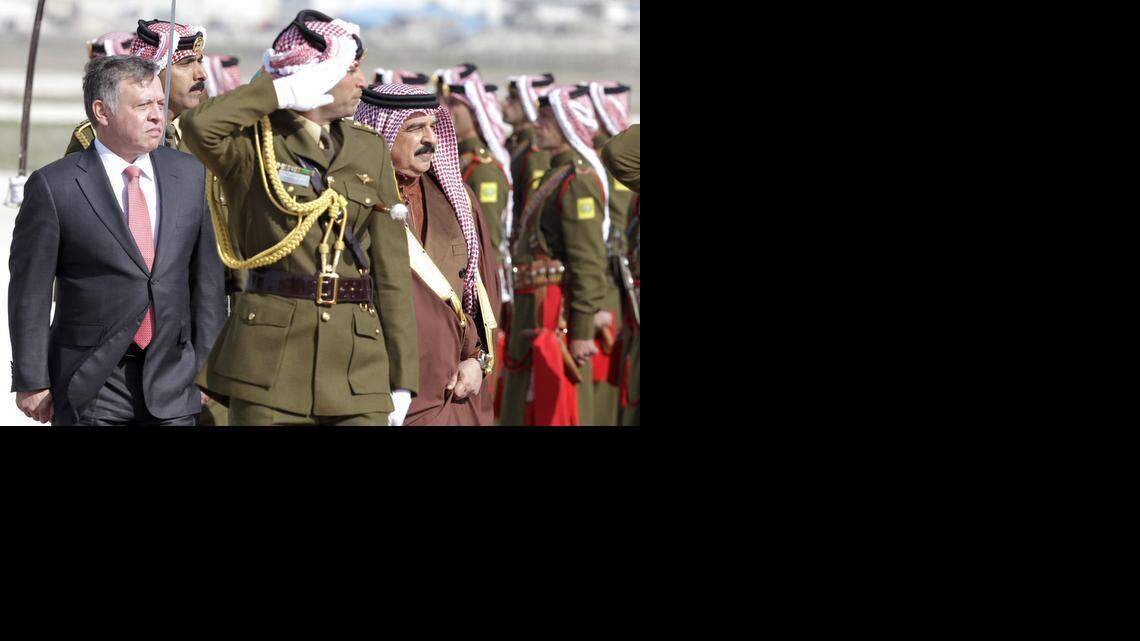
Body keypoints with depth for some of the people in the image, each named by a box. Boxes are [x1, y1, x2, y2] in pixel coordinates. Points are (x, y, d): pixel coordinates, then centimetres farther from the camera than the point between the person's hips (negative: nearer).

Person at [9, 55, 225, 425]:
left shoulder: (188, 175, 6)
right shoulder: (54, 187, -6)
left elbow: (205, 276, 10)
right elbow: (30, 293, -4)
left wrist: (207, 366, 7)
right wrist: (31, 382, -5)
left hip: (171, 380, 3)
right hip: (90, 385, -3)